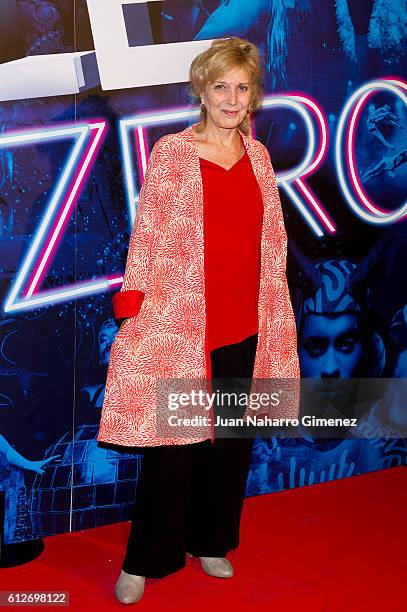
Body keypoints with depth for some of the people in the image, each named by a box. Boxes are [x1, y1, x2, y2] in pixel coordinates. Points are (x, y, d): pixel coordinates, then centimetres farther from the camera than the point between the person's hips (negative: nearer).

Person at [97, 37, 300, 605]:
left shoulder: (258, 156, 9)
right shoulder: (171, 151, -4)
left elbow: (272, 244, 12)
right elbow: (146, 234, -4)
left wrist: (275, 319, 11)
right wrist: (135, 307, -8)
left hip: (244, 326, 5)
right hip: (179, 323, -4)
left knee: (231, 437, 14)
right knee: (172, 442, 1)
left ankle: (209, 540, 34)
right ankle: (144, 560, 19)